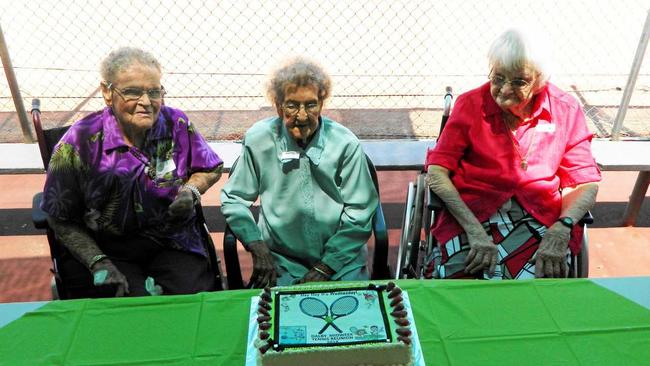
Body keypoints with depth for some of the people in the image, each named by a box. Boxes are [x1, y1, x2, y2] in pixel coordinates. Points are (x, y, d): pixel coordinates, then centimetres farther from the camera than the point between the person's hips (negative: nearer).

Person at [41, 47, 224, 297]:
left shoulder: (176, 124, -3)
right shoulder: (80, 142, -10)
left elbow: (210, 170, 14)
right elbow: (62, 221, -2)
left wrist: (190, 191, -8)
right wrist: (98, 263, -14)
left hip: (173, 244, 3)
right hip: (109, 251, -2)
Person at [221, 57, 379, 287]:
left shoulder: (345, 144, -7)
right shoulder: (258, 140, -4)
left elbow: (359, 212, -5)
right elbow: (233, 199, 5)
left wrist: (325, 268, -8)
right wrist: (257, 248, -6)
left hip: (341, 259, 1)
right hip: (280, 261, 0)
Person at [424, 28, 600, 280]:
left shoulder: (566, 111, 6)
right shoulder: (471, 104, 1)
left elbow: (585, 183, 7)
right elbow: (437, 172, -6)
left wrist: (561, 229, -14)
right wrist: (475, 230, -19)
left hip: (541, 221, 1)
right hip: (472, 213, -1)